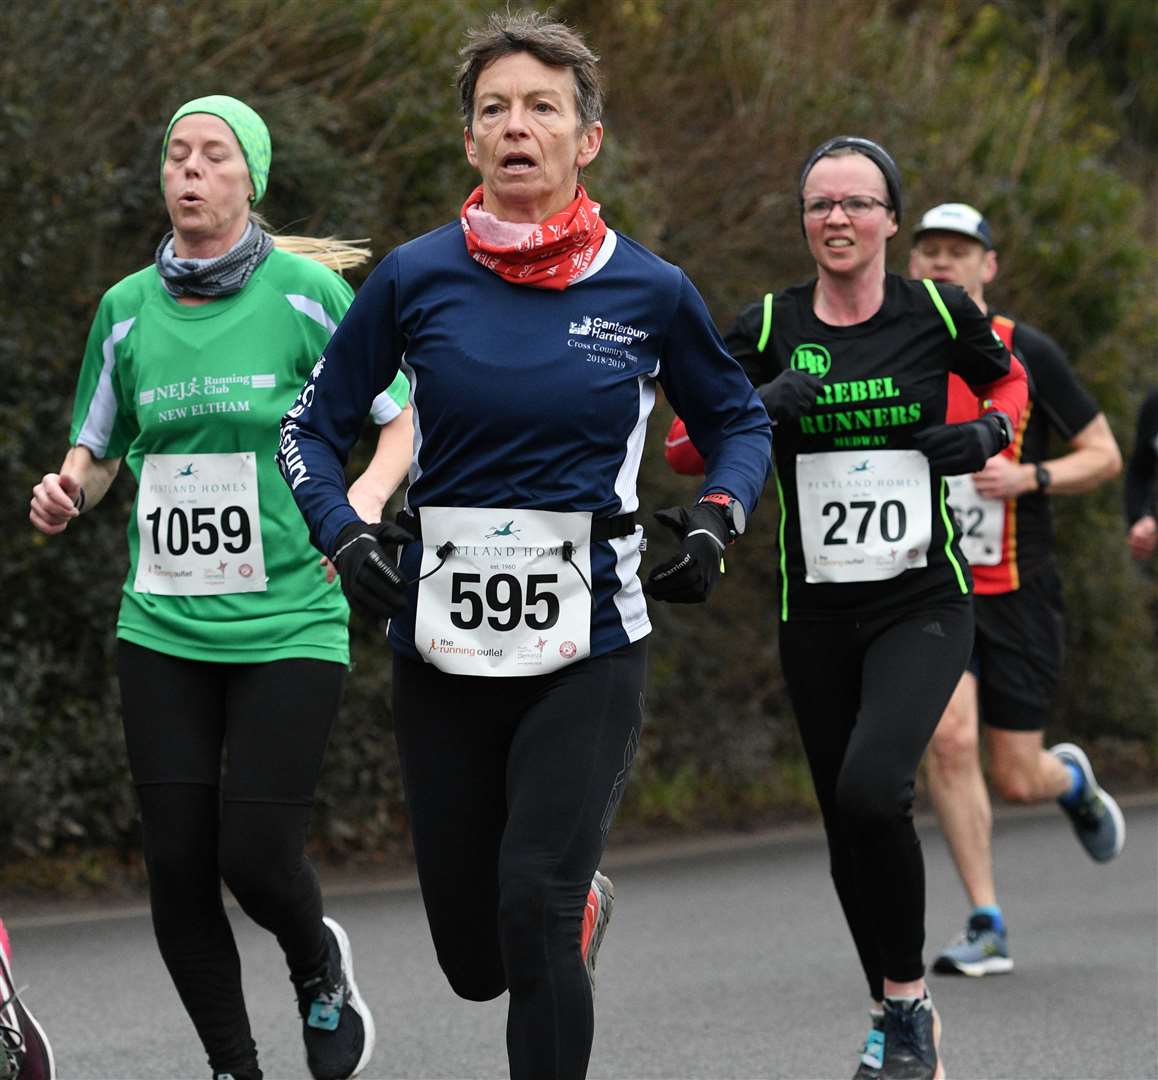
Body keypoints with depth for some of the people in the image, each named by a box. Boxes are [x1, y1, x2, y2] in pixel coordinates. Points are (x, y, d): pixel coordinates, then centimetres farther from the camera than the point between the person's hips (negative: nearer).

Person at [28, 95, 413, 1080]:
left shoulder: (307, 293, -3)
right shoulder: (127, 309, 7)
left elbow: (403, 412, 4)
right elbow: (96, 449, 19)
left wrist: (368, 493, -15)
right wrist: (68, 492, -3)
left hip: (290, 621, -3)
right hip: (162, 628, 3)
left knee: (257, 857, -10)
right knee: (177, 864, -1)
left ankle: (318, 963, 26)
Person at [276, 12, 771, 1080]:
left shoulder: (649, 290, -2)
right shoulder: (414, 279, -2)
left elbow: (739, 421, 14)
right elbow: (313, 425, 9)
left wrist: (717, 517, -4)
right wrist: (343, 535, -9)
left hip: (589, 645, -2)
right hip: (443, 649, 2)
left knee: (535, 917, -17)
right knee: (473, 959, 11)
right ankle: (580, 898, 47)